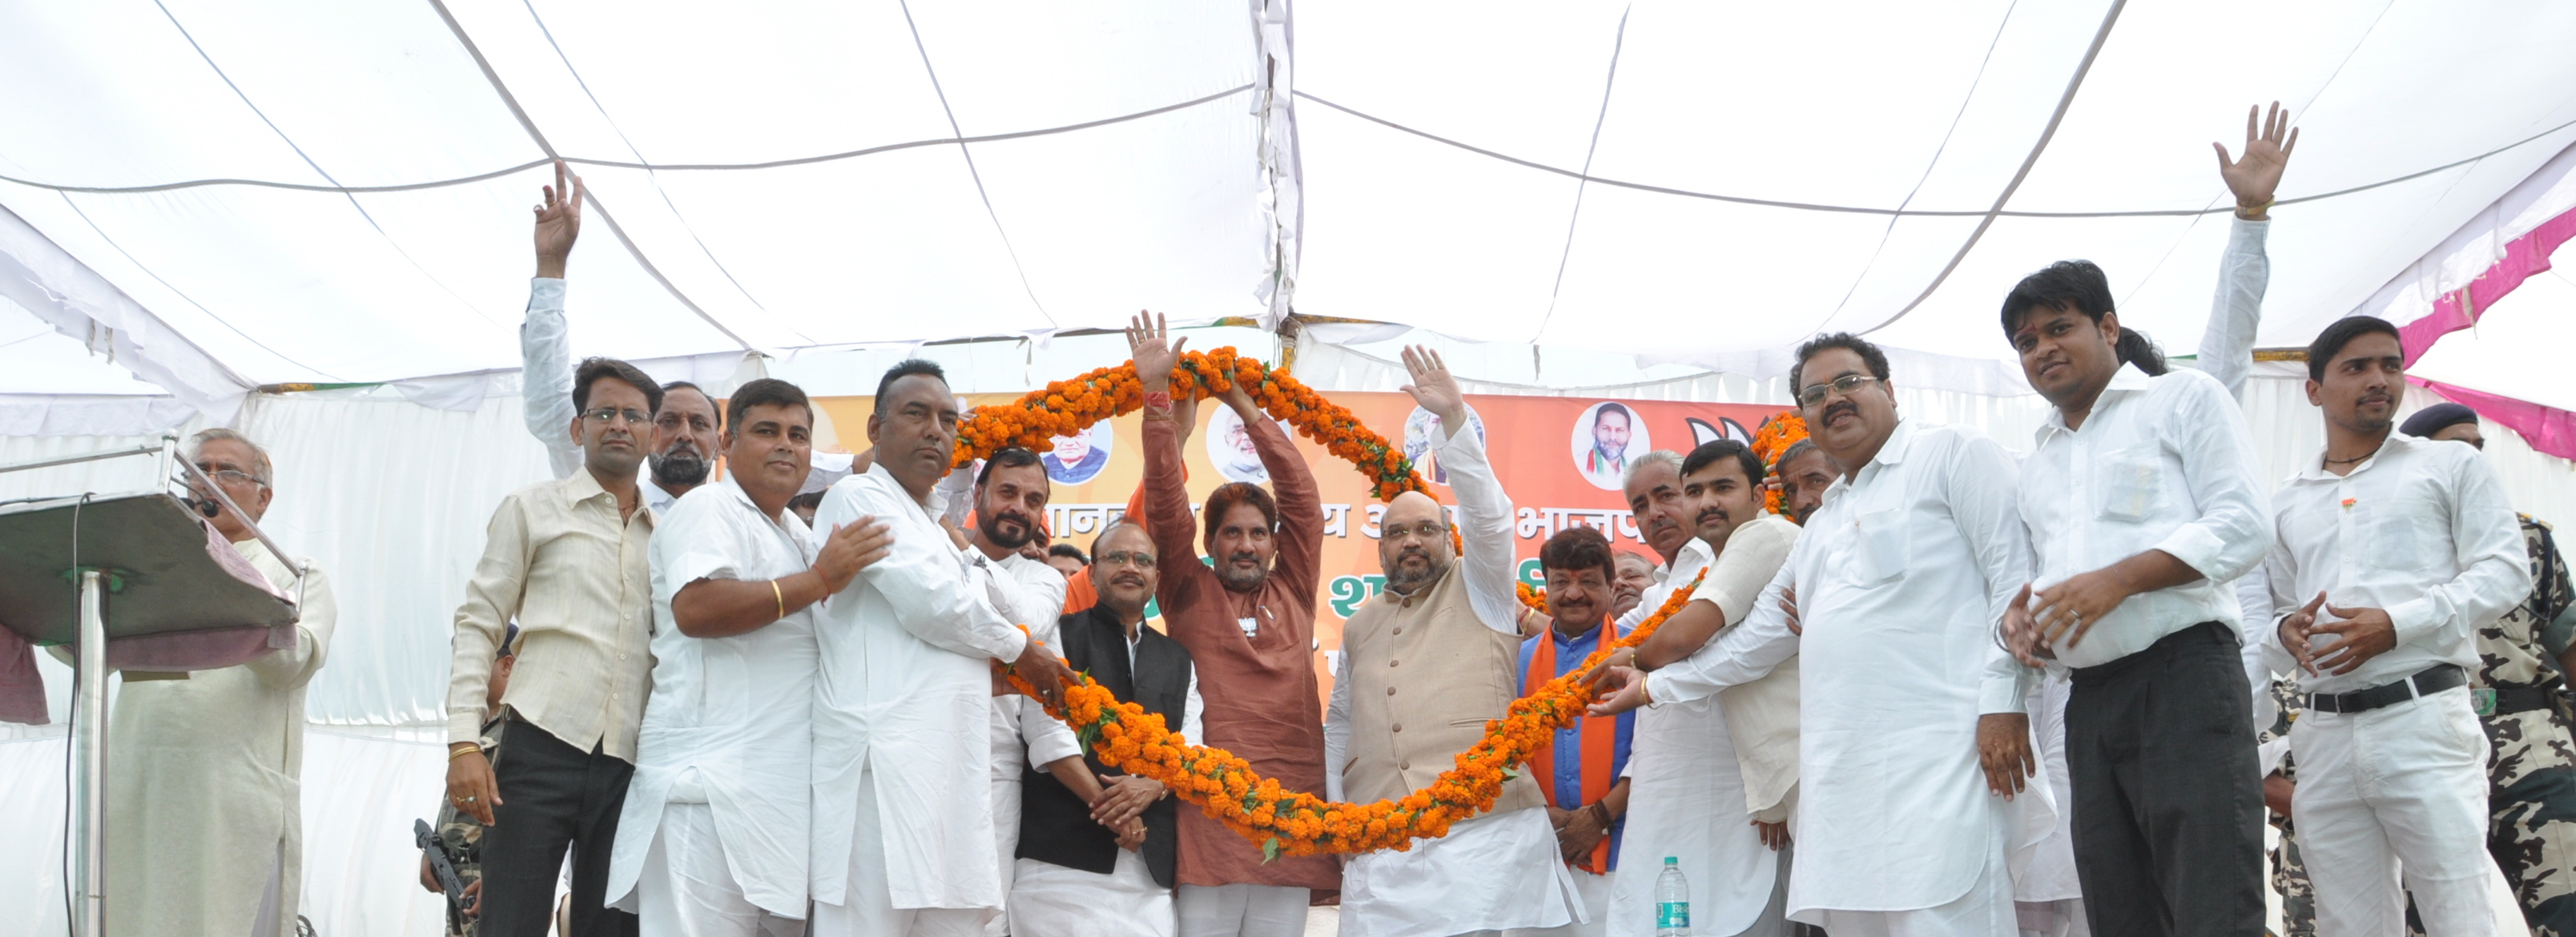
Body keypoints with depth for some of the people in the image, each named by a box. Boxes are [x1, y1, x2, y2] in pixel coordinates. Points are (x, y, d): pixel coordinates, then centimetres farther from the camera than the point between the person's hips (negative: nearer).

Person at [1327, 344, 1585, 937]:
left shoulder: (1478, 590, 11)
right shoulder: (1360, 626, 23)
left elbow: (1487, 515, -6)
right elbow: (1340, 726, 27)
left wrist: (1454, 418, -13)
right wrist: (1333, 812, 16)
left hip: (1480, 829, -4)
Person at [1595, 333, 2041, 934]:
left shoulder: (1952, 455, 5)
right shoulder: (1822, 526, 28)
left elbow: (2014, 574, -5)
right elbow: (1758, 636, 32)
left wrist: (2003, 701, -14)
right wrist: (1656, 686, 33)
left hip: (1941, 754, -7)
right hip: (1844, 772, 7)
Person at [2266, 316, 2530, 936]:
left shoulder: (2449, 466, 11)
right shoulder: (2287, 502, 19)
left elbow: (2505, 571, 0)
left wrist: (2398, 624, -13)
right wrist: (2286, 630, -3)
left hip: (2423, 717, -3)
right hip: (2326, 734, 3)